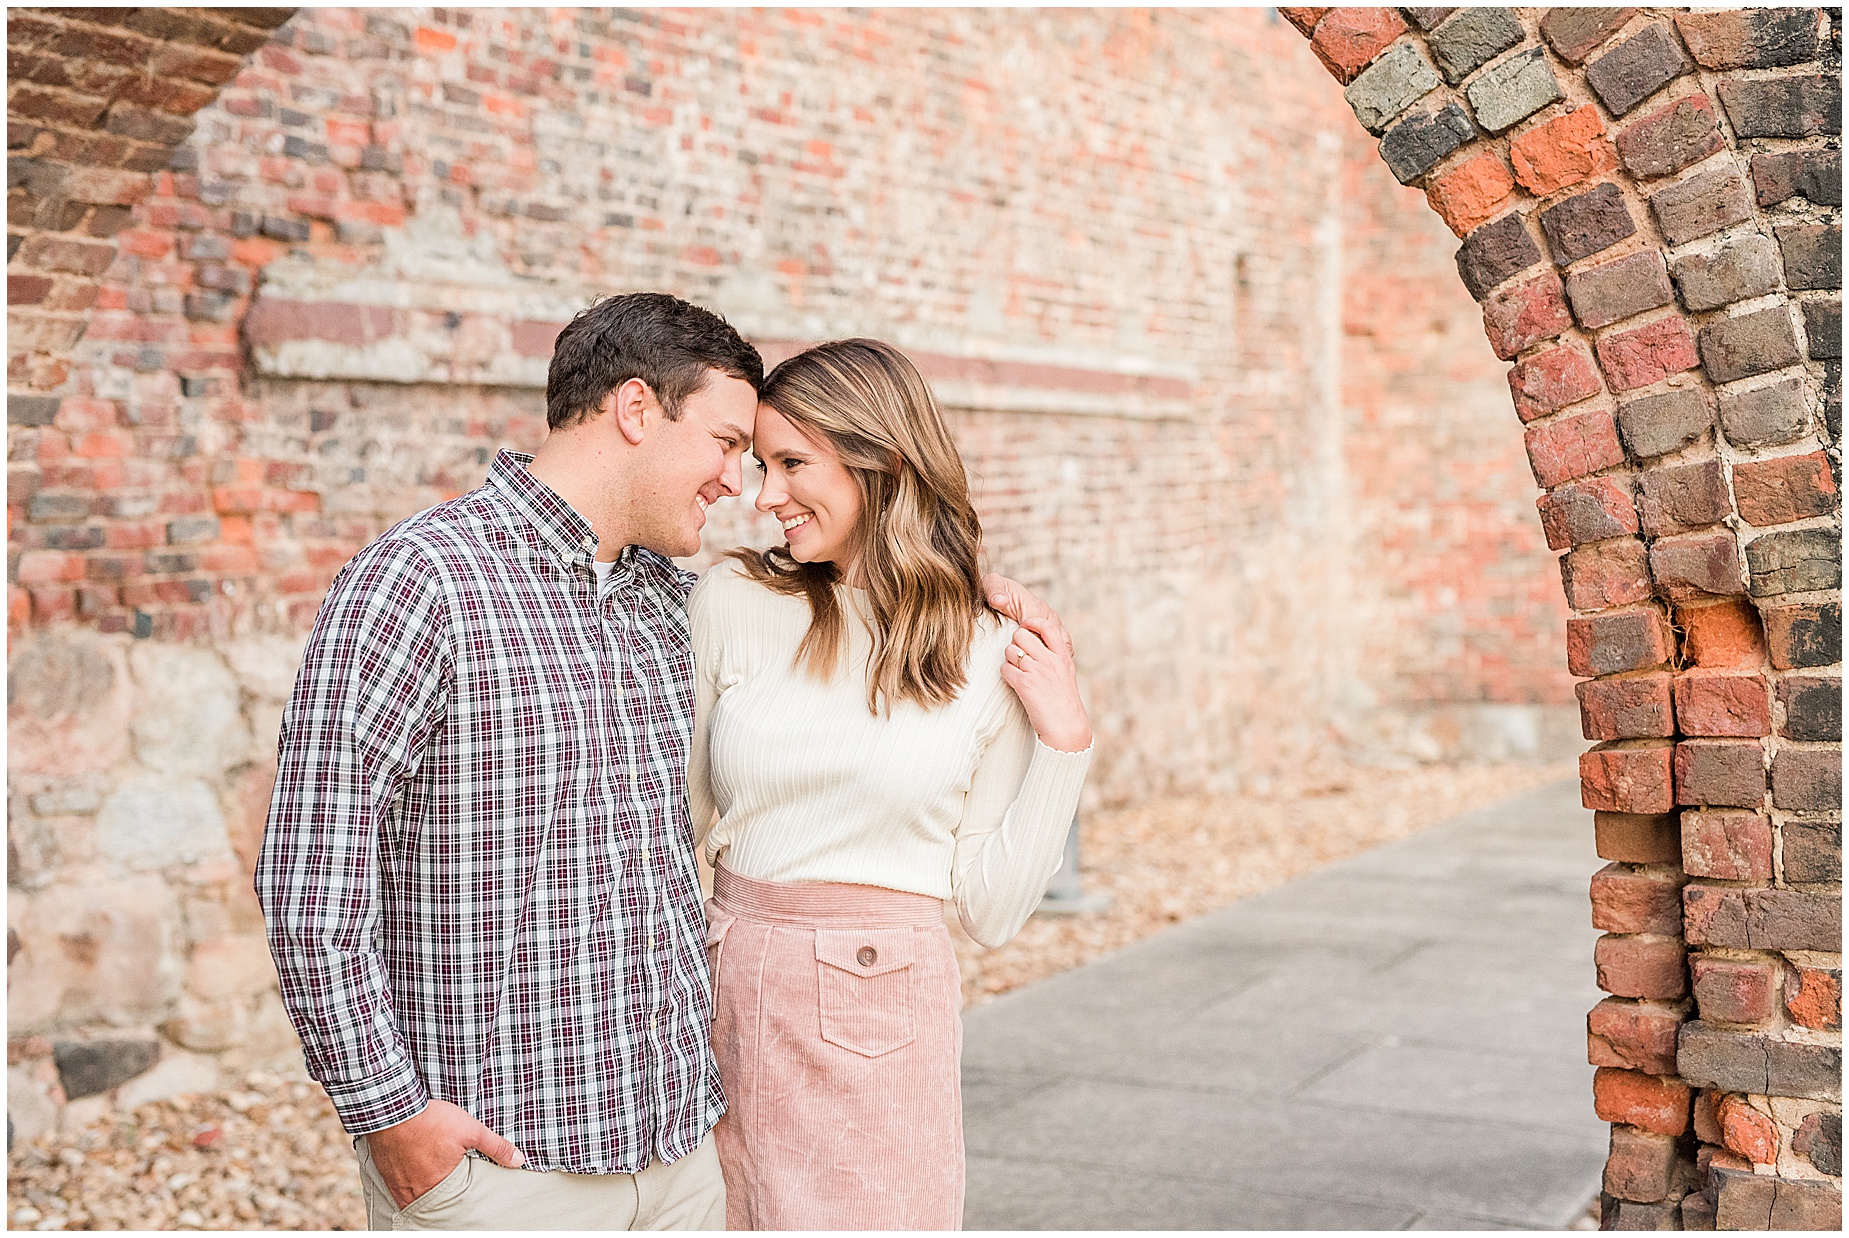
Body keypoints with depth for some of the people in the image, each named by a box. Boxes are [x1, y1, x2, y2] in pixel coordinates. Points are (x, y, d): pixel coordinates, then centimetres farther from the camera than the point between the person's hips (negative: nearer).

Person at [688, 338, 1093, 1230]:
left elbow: (988, 911, -2)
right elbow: (677, 817, 7)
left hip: (888, 1022, -1)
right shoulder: (731, 603, -2)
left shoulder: (994, 656, -3)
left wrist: (1062, 743, -8)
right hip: (728, 1000, 2)